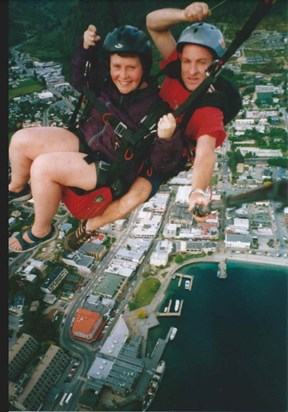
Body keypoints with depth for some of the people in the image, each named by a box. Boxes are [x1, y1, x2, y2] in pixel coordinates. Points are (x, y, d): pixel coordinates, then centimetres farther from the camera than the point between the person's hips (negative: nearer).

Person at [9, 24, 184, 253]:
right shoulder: (109, 85, -3)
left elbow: (161, 165, -19)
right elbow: (78, 80, 18)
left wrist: (166, 139, -40)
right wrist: (85, 49, 1)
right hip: (84, 140, 7)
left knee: (43, 167, -25)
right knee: (21, 140, -4)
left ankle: (41, 232, 1)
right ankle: (18, 188, 30)